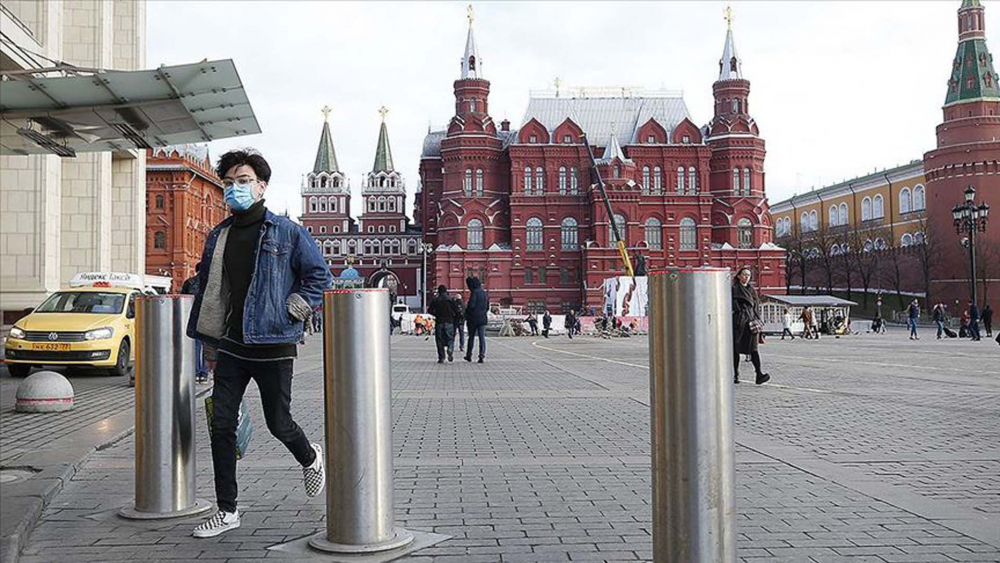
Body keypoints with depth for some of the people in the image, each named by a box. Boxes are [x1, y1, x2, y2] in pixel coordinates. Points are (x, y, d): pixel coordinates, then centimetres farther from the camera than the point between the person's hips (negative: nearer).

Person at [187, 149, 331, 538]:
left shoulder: (287, 232, -4)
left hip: (273, 347, -5)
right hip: (231, 346, 5)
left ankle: (310, 458, 38)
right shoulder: (217, 237, 11)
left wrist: (291, 310, -10)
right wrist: (199, 340, 16)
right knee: (221, 426, 2)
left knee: (278, 423, 4)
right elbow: (205, 290, 19)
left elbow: (320, 276, -2)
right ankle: (226, 511, 12)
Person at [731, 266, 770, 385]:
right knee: (736, 349, 2)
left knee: (754, 347, -8)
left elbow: (756, 307, 19)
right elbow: (732, 306, -6)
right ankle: (735, 374, 12)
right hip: (739, 321, -4)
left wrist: (758, 322, 14)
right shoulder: (734, 289, 0)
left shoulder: (752, 290, 17)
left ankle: (759, 374, -19)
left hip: (751, 322, 4)